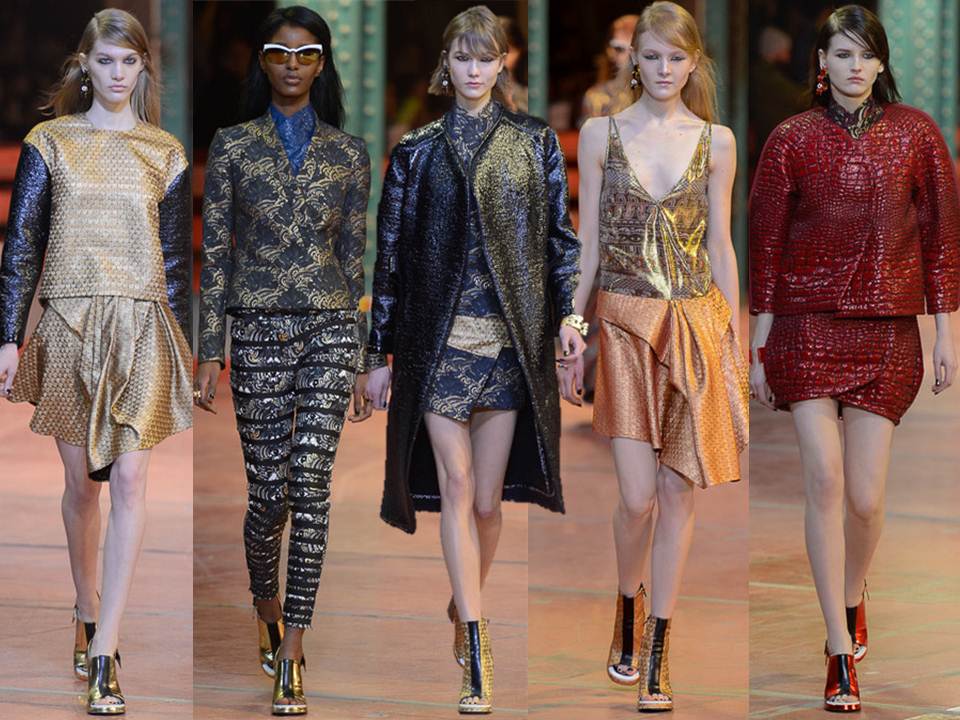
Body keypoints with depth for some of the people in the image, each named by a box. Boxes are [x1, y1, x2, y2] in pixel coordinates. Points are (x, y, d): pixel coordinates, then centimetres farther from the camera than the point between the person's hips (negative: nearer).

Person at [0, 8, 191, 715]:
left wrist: (182, 352, 9)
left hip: (140, 329, 0)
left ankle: (102, 656, -12)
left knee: (129, 479, -11)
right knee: (82, 479, 8)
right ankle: (89, 619, 28)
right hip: (67, 324, 0)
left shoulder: (165, 154, 7)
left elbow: (177, 258, 10)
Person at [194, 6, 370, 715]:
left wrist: (360, 349, 8)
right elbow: (216, 251, 2)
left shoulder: (349, 152, 6)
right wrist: (210, 351, -2)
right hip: (258, 330, 0)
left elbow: (353, 254, 10)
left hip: (330, 330, 0)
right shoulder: (233, 146, 3)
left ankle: (291, 656, -6)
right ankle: (267, 605, 32)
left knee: (311, 481, -9)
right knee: (270, 489, 1)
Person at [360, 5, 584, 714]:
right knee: (456, 487, -7)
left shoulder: (536, 142, 8)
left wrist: (569, 312, -7)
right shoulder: (417, 150, 7)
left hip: (511, 338, 1)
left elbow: (561, 234, 8)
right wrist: (381, 353, 6)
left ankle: (465, 606, 29)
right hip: (439, 337, 0)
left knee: (487, 500, 3)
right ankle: (477, 654, -9)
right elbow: (391, 253, 8)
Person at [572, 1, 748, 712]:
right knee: (638, 494, -8)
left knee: (679, 491, 1)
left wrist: (734, 342, 5)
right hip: (625, 325, -1)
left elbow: (721, 246, 7)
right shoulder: (601, 135, 2)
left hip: (696, 325, 1)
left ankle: (656, 652, 8)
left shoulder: (716, 142, 4)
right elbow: (587, 246, 4)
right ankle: (628, 607, 22)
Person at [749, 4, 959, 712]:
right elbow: (765, 242, 5)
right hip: (808, 328, -1)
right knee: (825, 479, -11)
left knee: (865, 497, 0)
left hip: (887, 331, 1)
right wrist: (760, 347, 4)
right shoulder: (793, 140, 3)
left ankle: (852, 595, 33)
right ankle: (842, 653, -6)